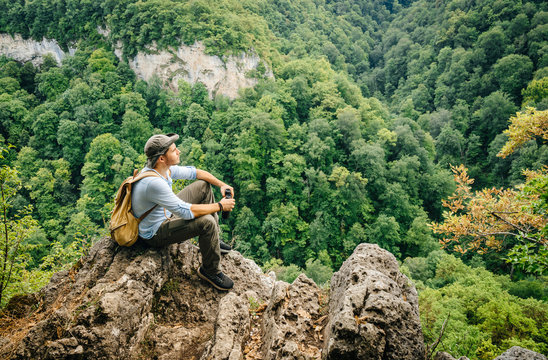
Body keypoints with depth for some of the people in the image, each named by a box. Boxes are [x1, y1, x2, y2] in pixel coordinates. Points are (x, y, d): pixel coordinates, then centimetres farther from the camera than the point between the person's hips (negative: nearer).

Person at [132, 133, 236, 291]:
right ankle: (210, 271, -6)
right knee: (206, 222, -30)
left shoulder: (165, 168, -7)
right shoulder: (153, 182, -35)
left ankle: (212, 239, 16)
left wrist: (221, 184, -5)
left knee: (203, 185, 8)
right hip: (155, 233, -10)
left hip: (166, 213, 10)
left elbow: (195, 172, 9)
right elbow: (187, 212, -35)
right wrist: (220, 206, -24)